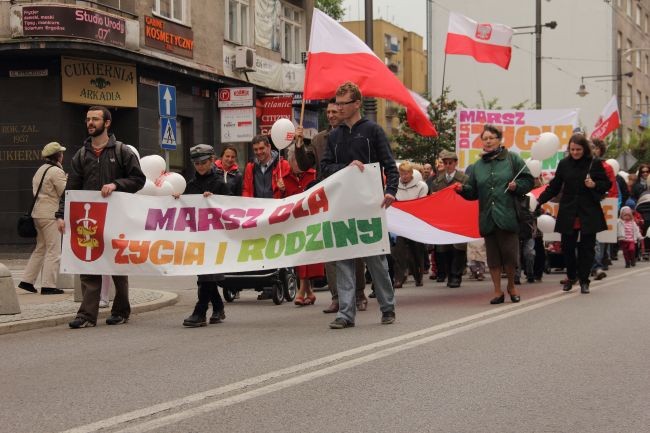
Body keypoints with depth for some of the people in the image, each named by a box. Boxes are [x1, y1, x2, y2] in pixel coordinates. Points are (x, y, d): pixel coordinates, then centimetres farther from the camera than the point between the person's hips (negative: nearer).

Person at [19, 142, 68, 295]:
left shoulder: (40, 170, 16)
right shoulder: (57, 171, -12)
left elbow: (35, 190, 17)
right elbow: (65, 193, -13)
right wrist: (67, 181, 2)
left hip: (37, 212, 9)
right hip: (50, 215, -9)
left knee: (40, 248, 17)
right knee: (54, 250, -3)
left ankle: (27, 280, 16)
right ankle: (48, 285, -4)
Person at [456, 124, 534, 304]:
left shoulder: (512, 159, 4)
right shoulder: (477, 165, 13)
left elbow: (528, 181, 4)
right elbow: (473, 192, 11)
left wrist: (516, 186, -14)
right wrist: (462, 189, -8)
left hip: (507, 215, -3)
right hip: (487, 217, 3)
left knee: (509, 253, -3)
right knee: (493, 255, 5)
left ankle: (511, 286, 20)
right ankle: (498, 291, 13)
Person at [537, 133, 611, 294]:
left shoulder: (595, 163, -2)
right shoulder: (564, 164, 4)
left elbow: (607, 184, 4)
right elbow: (554, 187, 7)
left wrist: (594, 185, -15)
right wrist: (539, 200, -4)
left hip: (589, 214, -2)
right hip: (568, 213, 2)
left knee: (587, 247, 1)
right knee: (567, 246, 4)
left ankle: (584, 281, 12)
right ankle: (571, 276, 25)